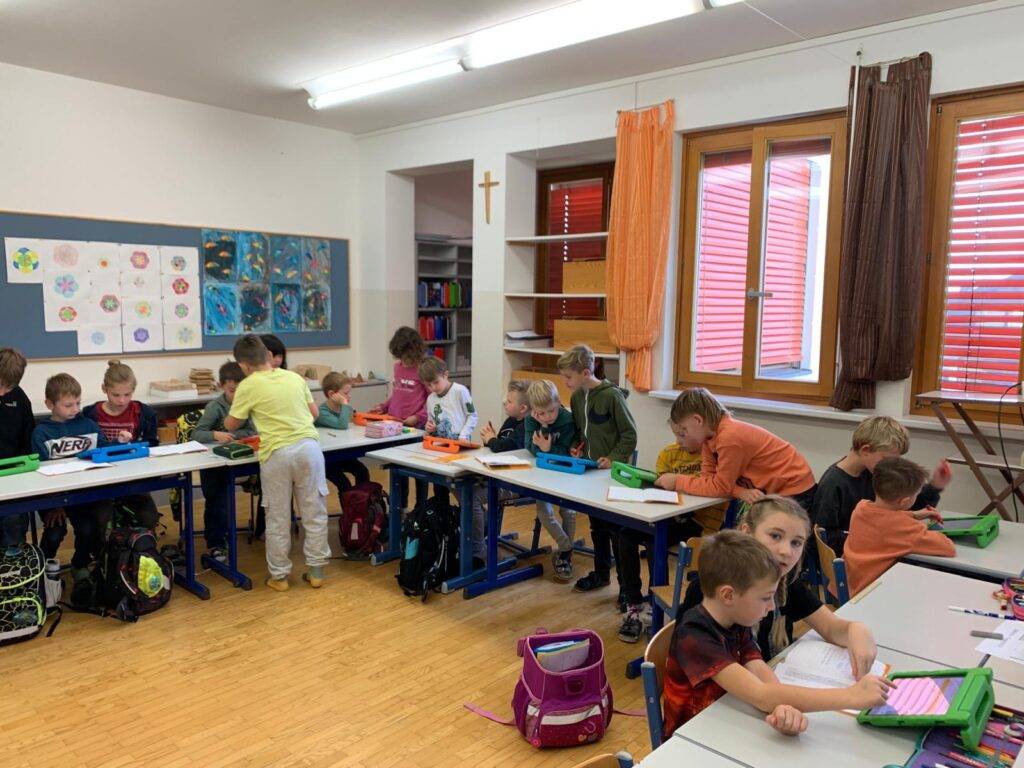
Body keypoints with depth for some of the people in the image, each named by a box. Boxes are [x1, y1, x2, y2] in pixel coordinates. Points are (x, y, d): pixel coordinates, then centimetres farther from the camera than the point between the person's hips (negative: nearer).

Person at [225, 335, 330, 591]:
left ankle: (279, 575, 22)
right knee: (314, 512, 11)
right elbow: (314, 412, 20)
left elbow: (231, 425, 11)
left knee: (278, 517, 11)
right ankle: (316, 571, 19)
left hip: (277, 454, -3)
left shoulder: (248, 386, 0)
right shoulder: (295, 377, 11)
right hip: (308, 445, 3)